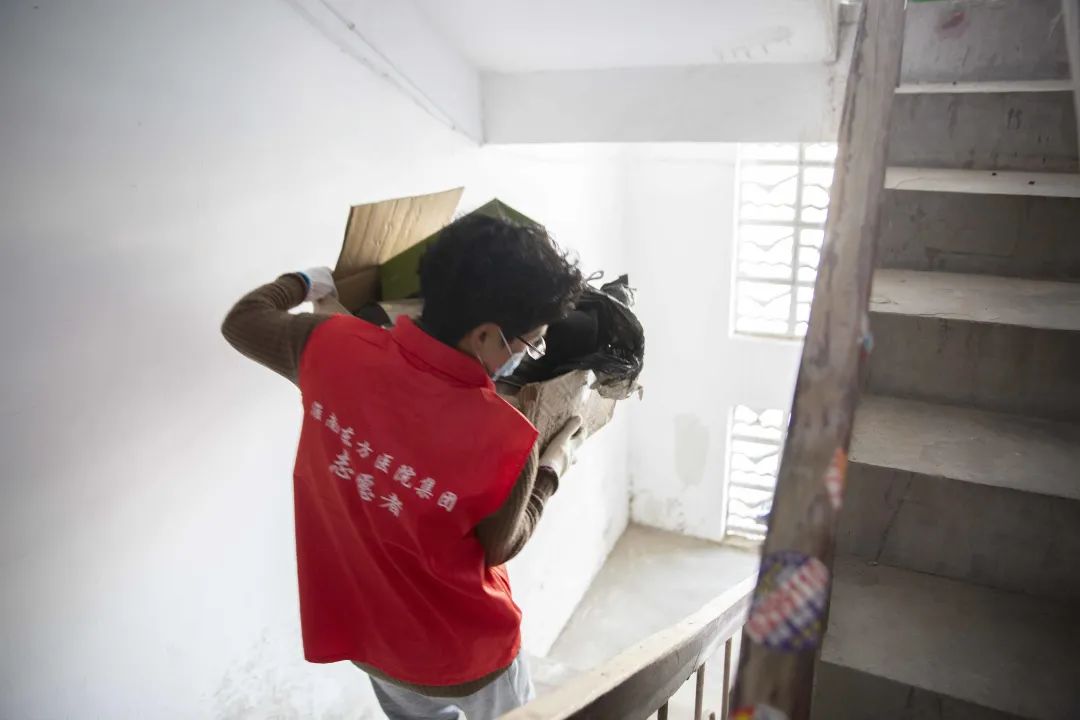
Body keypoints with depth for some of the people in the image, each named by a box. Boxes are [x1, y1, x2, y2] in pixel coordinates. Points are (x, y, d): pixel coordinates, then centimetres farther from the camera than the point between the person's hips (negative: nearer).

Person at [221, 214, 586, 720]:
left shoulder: (335, 346, -23)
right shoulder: (504, 439, -34)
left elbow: (242, 321, -1)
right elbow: (501, 545, -13)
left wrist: (305, 282, 18)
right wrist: (552, 468, 2)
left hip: (367, 633, 4)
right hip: (463, 653, -4)